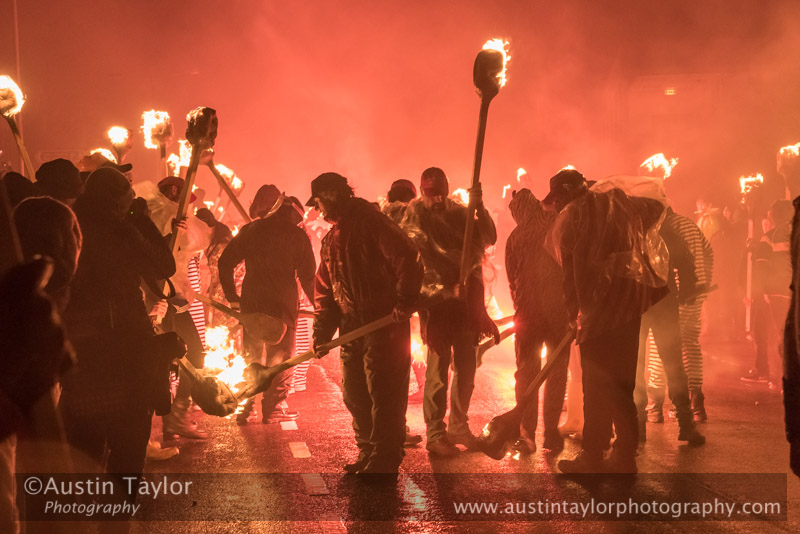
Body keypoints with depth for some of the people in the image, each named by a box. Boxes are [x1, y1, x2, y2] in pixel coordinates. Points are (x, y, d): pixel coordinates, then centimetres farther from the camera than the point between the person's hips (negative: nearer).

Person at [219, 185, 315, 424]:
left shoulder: (250, 231, 5)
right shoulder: (298, 236, -2)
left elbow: (225, 262, 4)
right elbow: (308, 276, -2)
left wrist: (232, 297, 10)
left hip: (252, 301, 3)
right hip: (283, 304, -3)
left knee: (251, 355, 14)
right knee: (281, 356, 7)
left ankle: (244, 407, 14)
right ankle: (274, 408, 7)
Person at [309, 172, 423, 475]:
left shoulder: (369, 222, -8)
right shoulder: (331, 240, 19)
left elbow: (408, 259, -17)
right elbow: (325, 291, 18)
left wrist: (406, 300, -24)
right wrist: (322, 332, 8)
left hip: (385, 323, -9)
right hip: (352, 326, 9)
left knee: (383, 393, -6)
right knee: (354, 394, 12)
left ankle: (384, 461, 1)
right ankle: (368, 452, 26)